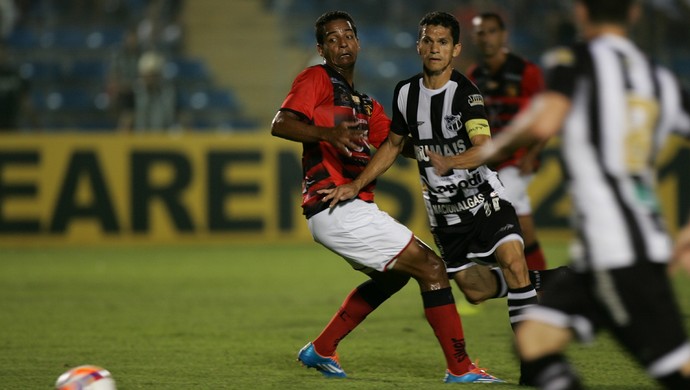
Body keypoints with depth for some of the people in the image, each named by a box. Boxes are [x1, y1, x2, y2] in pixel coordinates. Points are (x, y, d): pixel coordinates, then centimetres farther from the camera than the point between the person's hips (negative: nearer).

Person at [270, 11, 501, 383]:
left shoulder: (364, 104, 22)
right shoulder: (316, 79, -4)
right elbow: (280, 125, -18)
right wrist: (330, 133, -35)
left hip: (353, 209, 10)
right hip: (338, 209, -10)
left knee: (395, 273, 30)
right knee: (431, 268, -9)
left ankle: (321, 350, 29)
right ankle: (460, 370, -6)